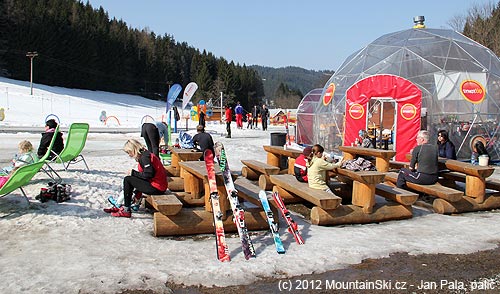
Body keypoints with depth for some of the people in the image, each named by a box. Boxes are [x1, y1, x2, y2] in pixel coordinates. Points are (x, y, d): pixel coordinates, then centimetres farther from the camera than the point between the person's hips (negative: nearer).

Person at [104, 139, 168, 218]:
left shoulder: (145, 156, -15)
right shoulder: (144, 155, 15)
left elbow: (148, 174, -24)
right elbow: (145, 174, 21)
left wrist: (133, 173, -9)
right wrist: (136, 193, 23)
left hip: (156, 188, -10)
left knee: (127, 180, -6)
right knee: (130, 179, 19)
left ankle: (126, 210, -3)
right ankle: (123, 206, 20)